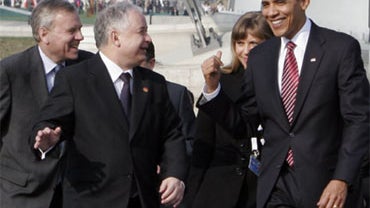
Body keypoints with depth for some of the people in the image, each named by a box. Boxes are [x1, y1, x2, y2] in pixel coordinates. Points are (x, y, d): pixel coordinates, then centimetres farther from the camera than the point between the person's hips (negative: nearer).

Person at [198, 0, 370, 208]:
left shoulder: (342, 48, -5)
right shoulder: (259, 57, 7)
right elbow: (243, 125, 10)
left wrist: (342, 180, -16)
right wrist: (213, 87, -4)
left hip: (326, 185, -3)